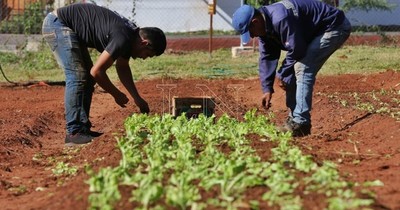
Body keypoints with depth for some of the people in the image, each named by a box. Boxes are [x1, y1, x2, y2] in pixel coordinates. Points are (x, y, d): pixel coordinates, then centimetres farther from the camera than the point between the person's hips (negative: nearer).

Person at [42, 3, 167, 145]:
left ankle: (83, 128, 10)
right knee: (77, 77, -15)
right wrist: (117, 95, -6)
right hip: (57, 23, -10)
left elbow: (122, 68, 20)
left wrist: (137, 99, 18)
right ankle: (74, 133, -13)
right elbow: (96, 71, -20)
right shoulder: (123, 39, -24)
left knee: (87, 78, 8)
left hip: (67, 27, 10)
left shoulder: (131, 34, 5)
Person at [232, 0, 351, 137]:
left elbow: (296, 50, -26)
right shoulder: (264, 25, -1)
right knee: (291, 71, 6)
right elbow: (266, 58, 3)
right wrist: (267, 89, -2)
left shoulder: (280, 19, -32)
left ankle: (300, 123, -18)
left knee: (303, 69, -21)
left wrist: (281, 75, -11)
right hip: (315, 33, 10)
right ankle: (294, 118, 13)